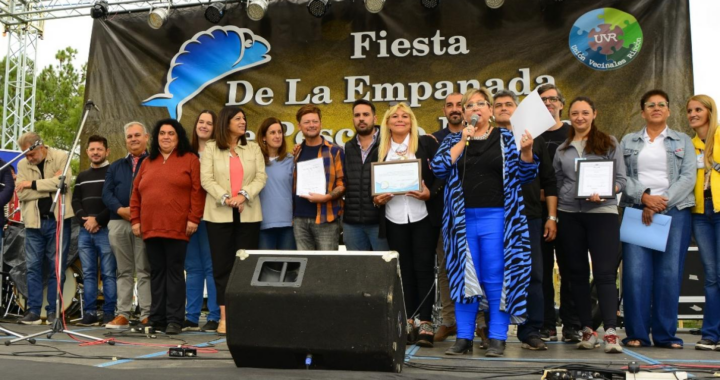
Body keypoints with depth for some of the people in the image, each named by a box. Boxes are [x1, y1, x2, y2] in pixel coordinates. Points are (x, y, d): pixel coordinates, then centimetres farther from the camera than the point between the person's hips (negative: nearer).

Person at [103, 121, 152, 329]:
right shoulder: (116, 166, 22)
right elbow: (106, 193, 12)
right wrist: (120, 209, -7)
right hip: (118, 222, 5)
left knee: (144, 271, -5)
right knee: (124, 271, 7)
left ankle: (146, 315, -4)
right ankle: (123, 314, 10)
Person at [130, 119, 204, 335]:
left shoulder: (190, 159, 4)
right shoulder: (148, 163, 19)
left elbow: (197, 191, -4)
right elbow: (136, 193, 17)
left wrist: (194, 218, -11)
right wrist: (135, 220, 9)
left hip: (177, 228, -5)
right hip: (150, 228, 5)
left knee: (174, 272, -4)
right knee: (157, 272, 8)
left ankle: (174, 320, 0)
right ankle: (157, 318, 14)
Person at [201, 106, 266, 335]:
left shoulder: (253, 148, 12)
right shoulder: (211, 148, 7)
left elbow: (261, 177, 3)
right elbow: (206, 179, -3)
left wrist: (243, 195, -13)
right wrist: (225, 198, -15)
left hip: (248, 214, 2)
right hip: (219, 214, -1)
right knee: (222, 264, 0)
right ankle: (224, 316, 5)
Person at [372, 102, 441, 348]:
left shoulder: (426, 144, 3)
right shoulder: (380, 150, 11)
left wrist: (430, 193, -15)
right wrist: (377, 199, -4)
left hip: (423, 216, -3)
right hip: (394, 219, 3)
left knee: (423, 267, -2)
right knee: (404, 269, 6)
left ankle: (426, 323, 1)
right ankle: (408, 321, 12)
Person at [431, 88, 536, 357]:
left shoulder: (507, 139, 6)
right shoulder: (453, 141, 11)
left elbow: (526, 175, 2)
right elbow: (439, 168, -5)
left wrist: (526, 150, -17)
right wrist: (463, 141, -8)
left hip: (496, 218, -2)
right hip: (462, 218, 2)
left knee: (497, 279, 0)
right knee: (464, 277, 4)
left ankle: (497, 338, 9)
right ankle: (464, 337, 12)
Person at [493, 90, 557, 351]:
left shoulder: (534, 140, 13)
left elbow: (549, 181, 12)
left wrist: (551, 217, 5)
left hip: (530, 218, 1)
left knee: (533, 275, 1)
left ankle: (531, 332, 9)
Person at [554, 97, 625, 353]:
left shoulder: (609, 143, 6)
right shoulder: (562, 149, 13)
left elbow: (620, 180, 1)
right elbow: (556, 183, 12)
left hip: (602, 213, -3)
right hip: (570, 214, 3)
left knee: (605, 272, -10)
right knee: (578, 273, 5)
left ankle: (610, 333, -12)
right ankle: (588, 330, 13)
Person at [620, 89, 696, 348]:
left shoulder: (683, 141, 13)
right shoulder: (628, 142, 15)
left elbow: (689, 177, 0)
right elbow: (621, 176, 3)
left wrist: (662, 202, -12)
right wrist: (645, 197, -13)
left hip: (675, 211, 0)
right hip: (637, 211, 0)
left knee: (669, 273, -3)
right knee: (635, 273, -7)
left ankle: (666, 334, 6)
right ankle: (636, 334, 0)